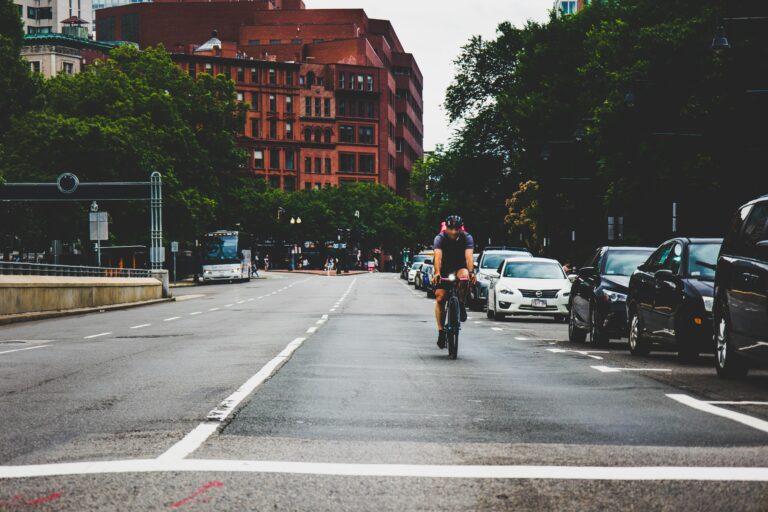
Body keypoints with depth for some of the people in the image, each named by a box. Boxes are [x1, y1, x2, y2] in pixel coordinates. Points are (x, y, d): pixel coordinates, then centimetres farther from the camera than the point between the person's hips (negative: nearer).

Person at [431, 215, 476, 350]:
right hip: (444, 269, 0)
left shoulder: (467, 238, -19)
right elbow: (438, 256, -35)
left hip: (460, 267, 0)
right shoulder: (440, 238, -20)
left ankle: (461, 305, -15)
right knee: (440, 298, -12)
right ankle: (441, 332, -3)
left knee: (464, 276, -36)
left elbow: (469, 256, -33)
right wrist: (437, 273, -52)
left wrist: (471, 272, -51)